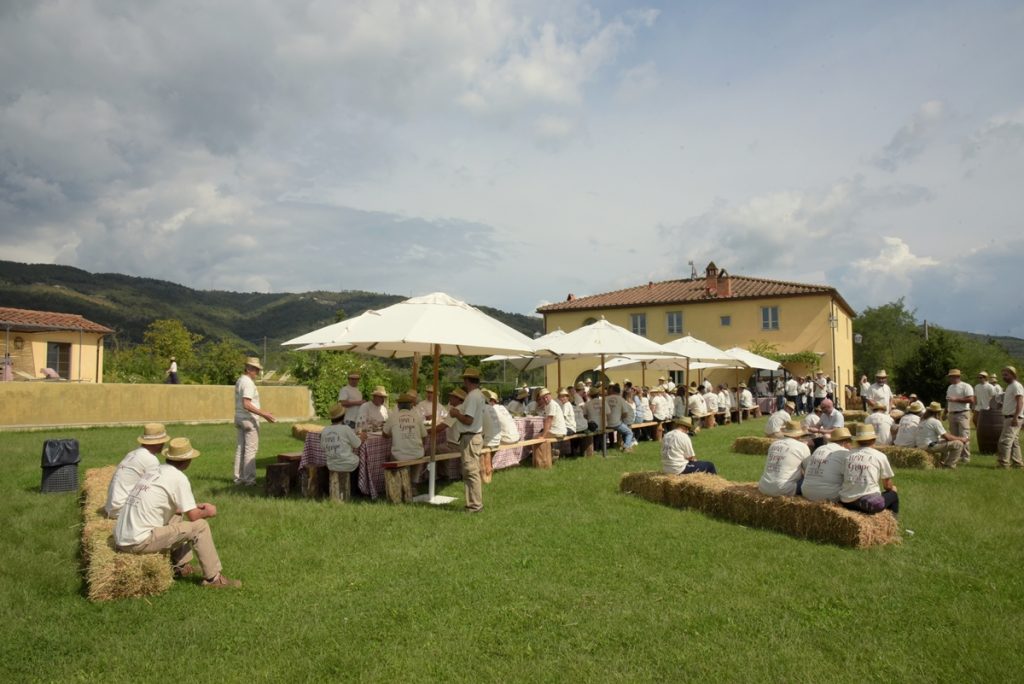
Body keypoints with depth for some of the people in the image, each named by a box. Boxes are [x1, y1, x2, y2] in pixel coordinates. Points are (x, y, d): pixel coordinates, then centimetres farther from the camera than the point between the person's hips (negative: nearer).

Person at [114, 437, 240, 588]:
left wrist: (197, 507, 24)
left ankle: (181, 566, 29)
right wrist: (207, 512, 12)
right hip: (139, 542, -9)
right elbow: (193, 516, -7)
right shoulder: (179, 477, -11)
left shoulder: (156, 472, 12)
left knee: (177, 516, 26)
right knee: (200, 526, -4)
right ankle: (213, 578, 5)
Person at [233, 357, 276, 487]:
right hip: (249, 419, -10)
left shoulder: (240, 381, 15)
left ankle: (239, 477, 17)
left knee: (240, 448, 12)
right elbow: (246, 405, -24)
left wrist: (263, 413, 21)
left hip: (239, 418, 10)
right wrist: (264, 414, -25)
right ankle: (249, 479, -3)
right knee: (250, 449, -5)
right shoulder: (248, 383, -16)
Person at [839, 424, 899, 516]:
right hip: (869, 504, -3)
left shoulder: (849, 455, 9)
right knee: (893, 494, 26)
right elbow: (887, 486, 11)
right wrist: (893, 488, 36)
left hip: (846, 503, 3)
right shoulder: (880, 456, 3)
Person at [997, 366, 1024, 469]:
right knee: (1014, 441, 13)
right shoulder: (1009, 386, 19)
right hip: (1009, 417, 10)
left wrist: (1015, 417, -25)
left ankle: (1003, 463, -13)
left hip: (1013, 418, -10)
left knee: (1005, 440, -13)